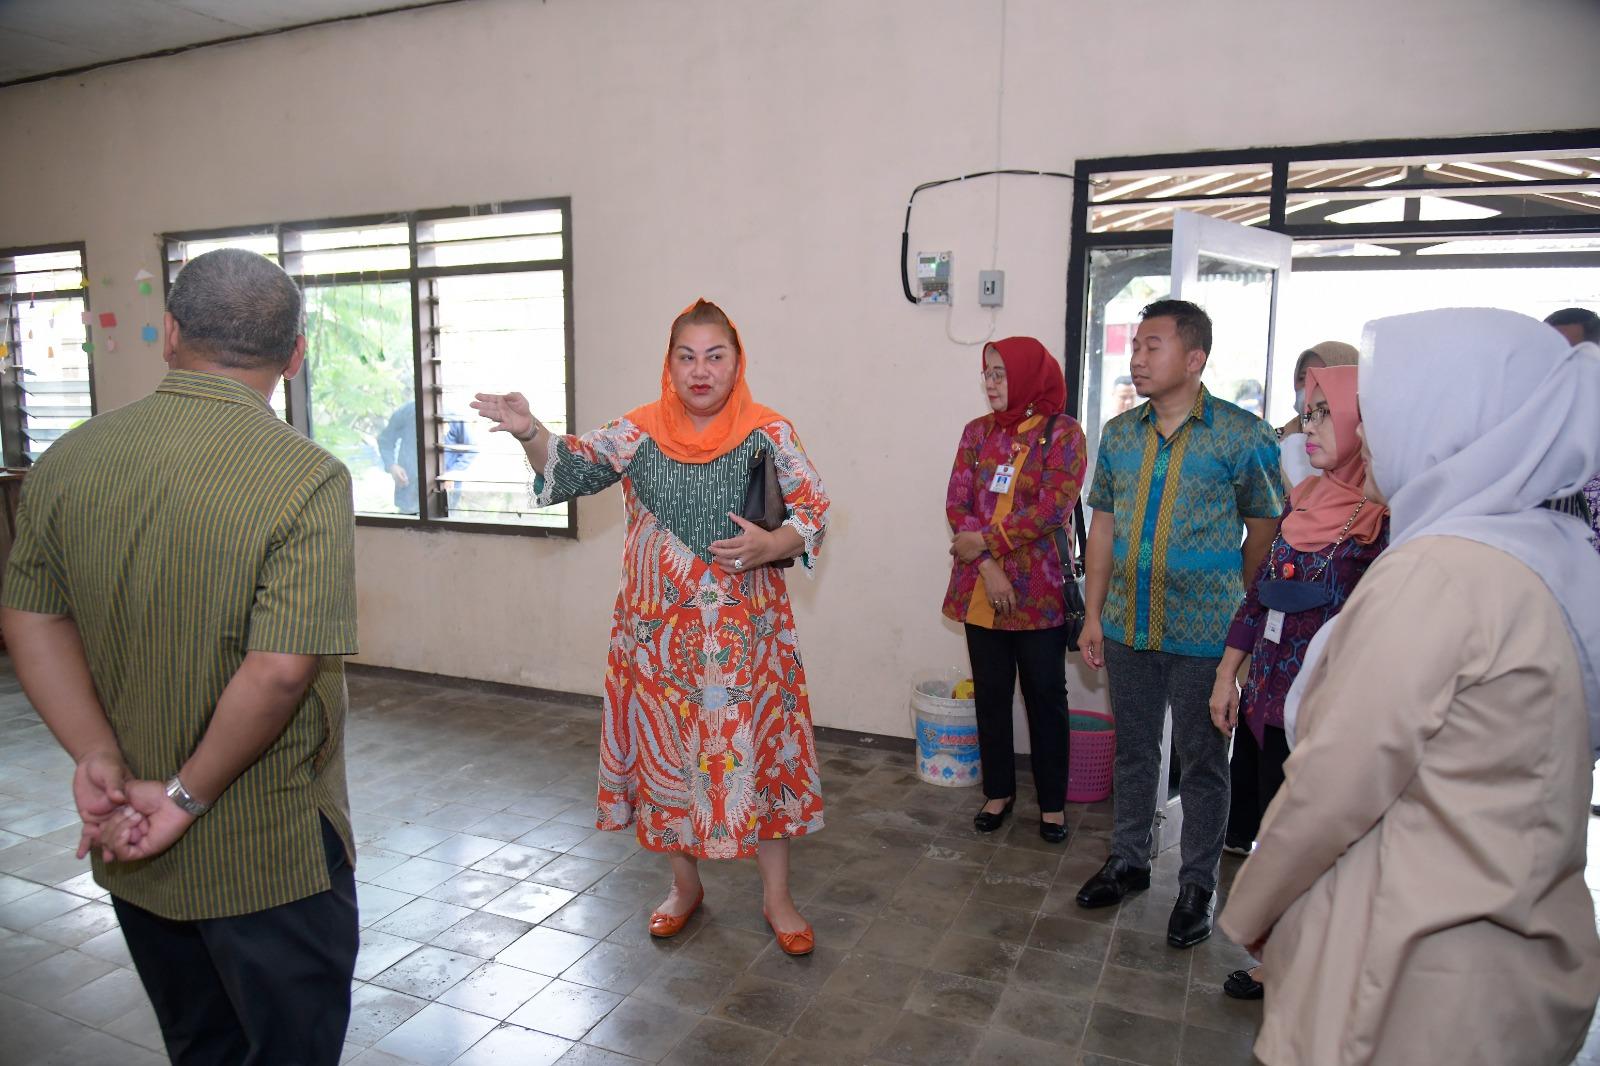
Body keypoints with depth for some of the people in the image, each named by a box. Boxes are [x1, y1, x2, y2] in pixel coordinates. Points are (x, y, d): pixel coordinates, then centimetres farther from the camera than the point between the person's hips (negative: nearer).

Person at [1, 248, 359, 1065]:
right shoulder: (306, 479, -22)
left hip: (132, 847, 6)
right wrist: (187, 796, -15)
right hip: (269, 858, -6)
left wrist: (99, 759, -7)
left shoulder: (68, 461, -3)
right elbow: (280, 670, -27)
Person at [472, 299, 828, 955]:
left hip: (747, 631, -2)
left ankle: (776, 897, 24)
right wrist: (530, 432, -17)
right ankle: (685, 885, 34)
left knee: (760, 752, 5)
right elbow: (568, 470, 2)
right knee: (667, 750, 12)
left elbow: (815, 512, -2)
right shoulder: (637, 432, 2)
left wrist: (771, 545, -20)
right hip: (659, 632, 2)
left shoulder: (769, 433, -4)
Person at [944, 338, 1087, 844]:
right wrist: (987, 567, -13)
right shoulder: (977, 432, 8)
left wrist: (985, 540, -13)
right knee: (990, 693, 12)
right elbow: (957, 503, 0)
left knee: (1045, 696, 6)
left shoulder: (1062, 432, -5)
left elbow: (1052, 509, -15)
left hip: (1038, 593, -4)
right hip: (981, 589, 4)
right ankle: (999, 792, 28)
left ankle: (1052, 802, 21)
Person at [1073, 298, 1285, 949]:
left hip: (1204, 634, -4)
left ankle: (1197, 886, 26)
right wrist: (1092, 615, 6)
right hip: (1127, 627, 5)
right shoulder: (1120, 433, 5)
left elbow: (1265, 528, -3)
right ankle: (1128, 860, 35)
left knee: (1202, 760, 9)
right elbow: (1103, 526, 8)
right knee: (1133, 749, 18)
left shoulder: (1242, 436, -9)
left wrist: (1237, 611, -1)